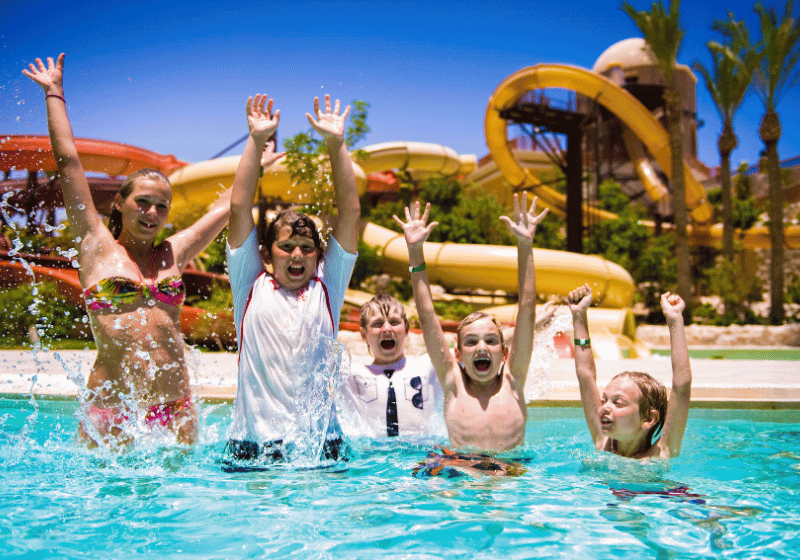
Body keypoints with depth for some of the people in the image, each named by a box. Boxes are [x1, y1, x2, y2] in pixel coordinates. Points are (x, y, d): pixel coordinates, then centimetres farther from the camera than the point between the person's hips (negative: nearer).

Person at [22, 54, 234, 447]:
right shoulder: (97, 247, 5)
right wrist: (54, 93, 14)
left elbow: (230, 204, 21)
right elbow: (68, 162, 8)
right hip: (109, 411, -3)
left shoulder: (173, 253, 13)